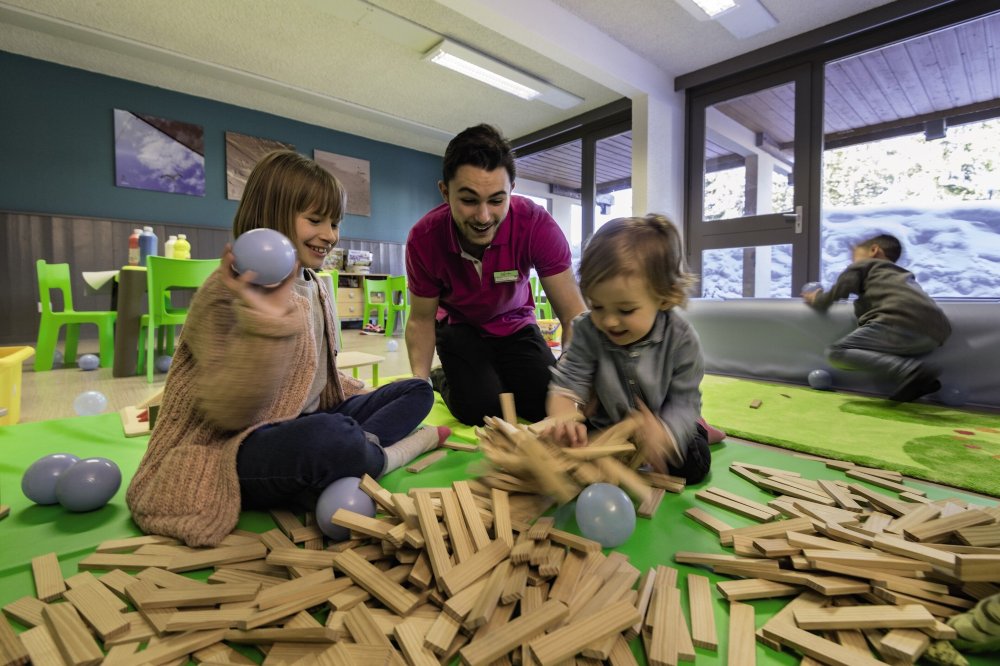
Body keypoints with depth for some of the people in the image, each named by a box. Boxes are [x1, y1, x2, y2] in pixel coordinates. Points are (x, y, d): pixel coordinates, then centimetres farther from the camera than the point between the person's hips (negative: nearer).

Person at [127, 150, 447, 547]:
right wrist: (265, 323, -36)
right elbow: (228, 413, -24)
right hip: (232, 452, -8)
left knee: (417, 391, 8)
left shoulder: (316, 288, 8)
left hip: (302, 428, 9)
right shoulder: (231, 292, -15)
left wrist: (369, 403, 15)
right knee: (323, 436, -41)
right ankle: (396, 451, -8)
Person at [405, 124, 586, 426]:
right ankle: (443, 380, 13)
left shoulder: (537, 225, -31)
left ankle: (500, 380, 17)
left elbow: (574, 316, -29)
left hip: (515, 325, 1)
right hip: (459, 327, 0)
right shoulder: (423, 239, -26)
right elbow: (421, 319, -12)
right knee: (481, 409, -22)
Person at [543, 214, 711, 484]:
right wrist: (564, 418, -50)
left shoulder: (681, 340, -25)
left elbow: (684, 402, -23)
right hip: (605, 425, 1)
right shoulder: (588, 331, -24)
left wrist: (663, 434, -46)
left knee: (694, 465, -17)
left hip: (662, 425, 0)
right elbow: (565, 385, -26)